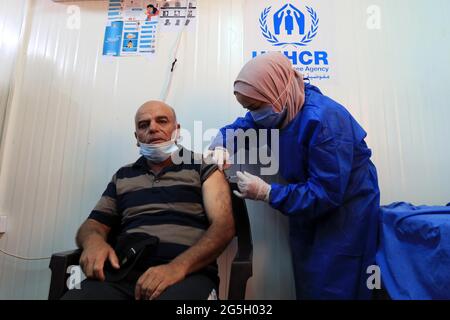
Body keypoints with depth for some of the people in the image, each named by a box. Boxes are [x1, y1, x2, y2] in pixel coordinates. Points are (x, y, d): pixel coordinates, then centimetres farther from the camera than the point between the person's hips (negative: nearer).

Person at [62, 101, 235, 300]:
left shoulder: (204, 167, 7)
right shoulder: (122, 176, 20)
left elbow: (223, 225, -4)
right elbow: (94, 224, 19)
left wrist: (179, 266, -20)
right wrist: (93, 241, -6)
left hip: (188, 274, -3)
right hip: (123, 274, 4)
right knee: (73, 296, -23)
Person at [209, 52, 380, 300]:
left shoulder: (324, 121, -30)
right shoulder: (279, 109, -5)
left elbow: (327, 193, -31)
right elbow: (240, 127, 7)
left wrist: (267, 193, -31)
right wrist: (222, 146, -16)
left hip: (346, 207, -7)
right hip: (307, 205, 8)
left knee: (333, 288, 6)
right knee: (306, 279, 19)